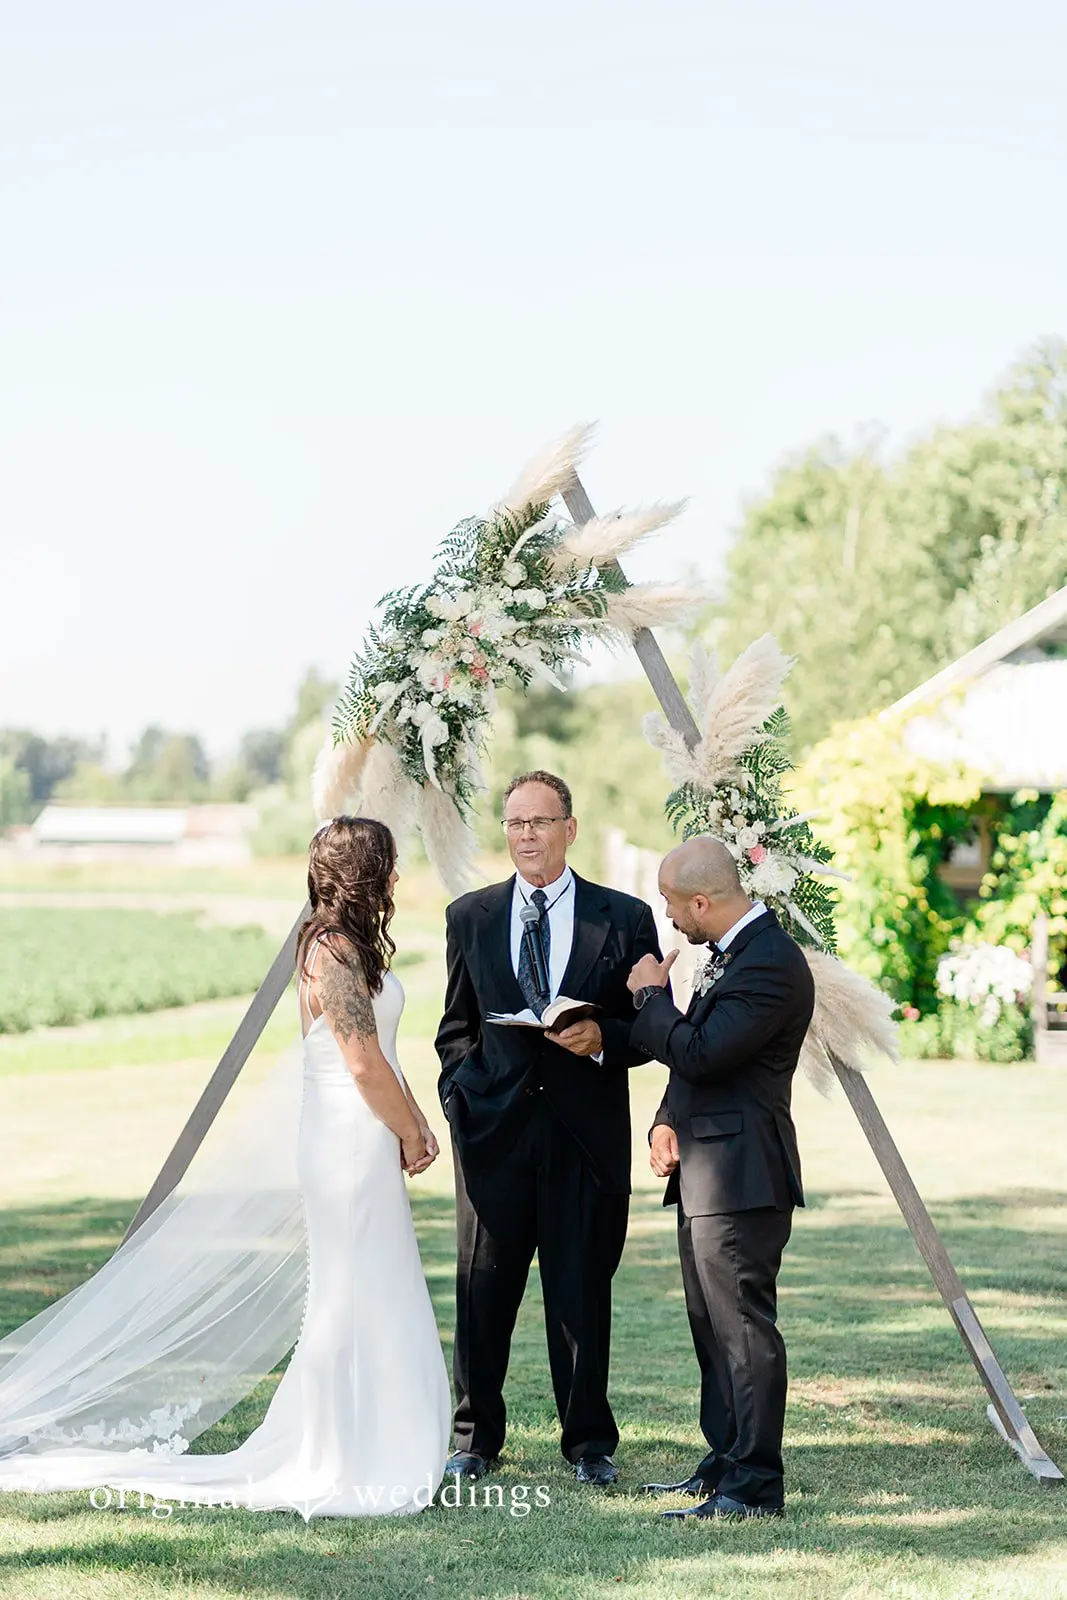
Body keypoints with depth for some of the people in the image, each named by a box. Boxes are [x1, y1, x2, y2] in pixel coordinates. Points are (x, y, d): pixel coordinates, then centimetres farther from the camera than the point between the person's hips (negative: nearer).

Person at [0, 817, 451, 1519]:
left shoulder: (350, 945, 14)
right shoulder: (335, 949, -17)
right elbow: (364, 1063, -19)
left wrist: (416, 1124, 10)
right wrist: (408, 1133, -8)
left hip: (361, 1141, 10)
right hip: (353, 1139, -10)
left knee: (367, 1298, 14)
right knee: (355, 1295, -3)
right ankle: (342, 1465, 4)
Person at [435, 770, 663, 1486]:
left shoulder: (625, 917, 4)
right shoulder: (470, 917, 10)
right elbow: (456, 1025, 15)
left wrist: (602, 1039, -13)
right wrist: (461, 1092, -1)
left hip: (587, 1133, -1)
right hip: (494, 1126, 2)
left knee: (583, 1290, 3)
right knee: (484, 1290, 4)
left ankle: (589, 1441, 16)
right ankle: (476, 1436, 17)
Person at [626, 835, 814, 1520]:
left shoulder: (771, 963, -19)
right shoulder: (735, 950, 14)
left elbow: (699, 1052, -24)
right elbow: (694, 1053, 21)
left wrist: (651, 995, -8)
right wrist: (667, 1121, 6)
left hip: (741, 1175, -11)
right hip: (708, 1173, 11)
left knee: (744, 1328, -8)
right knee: (715, 1328, 16)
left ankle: (754, 1486, -4)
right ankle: (725, 1464, 26)